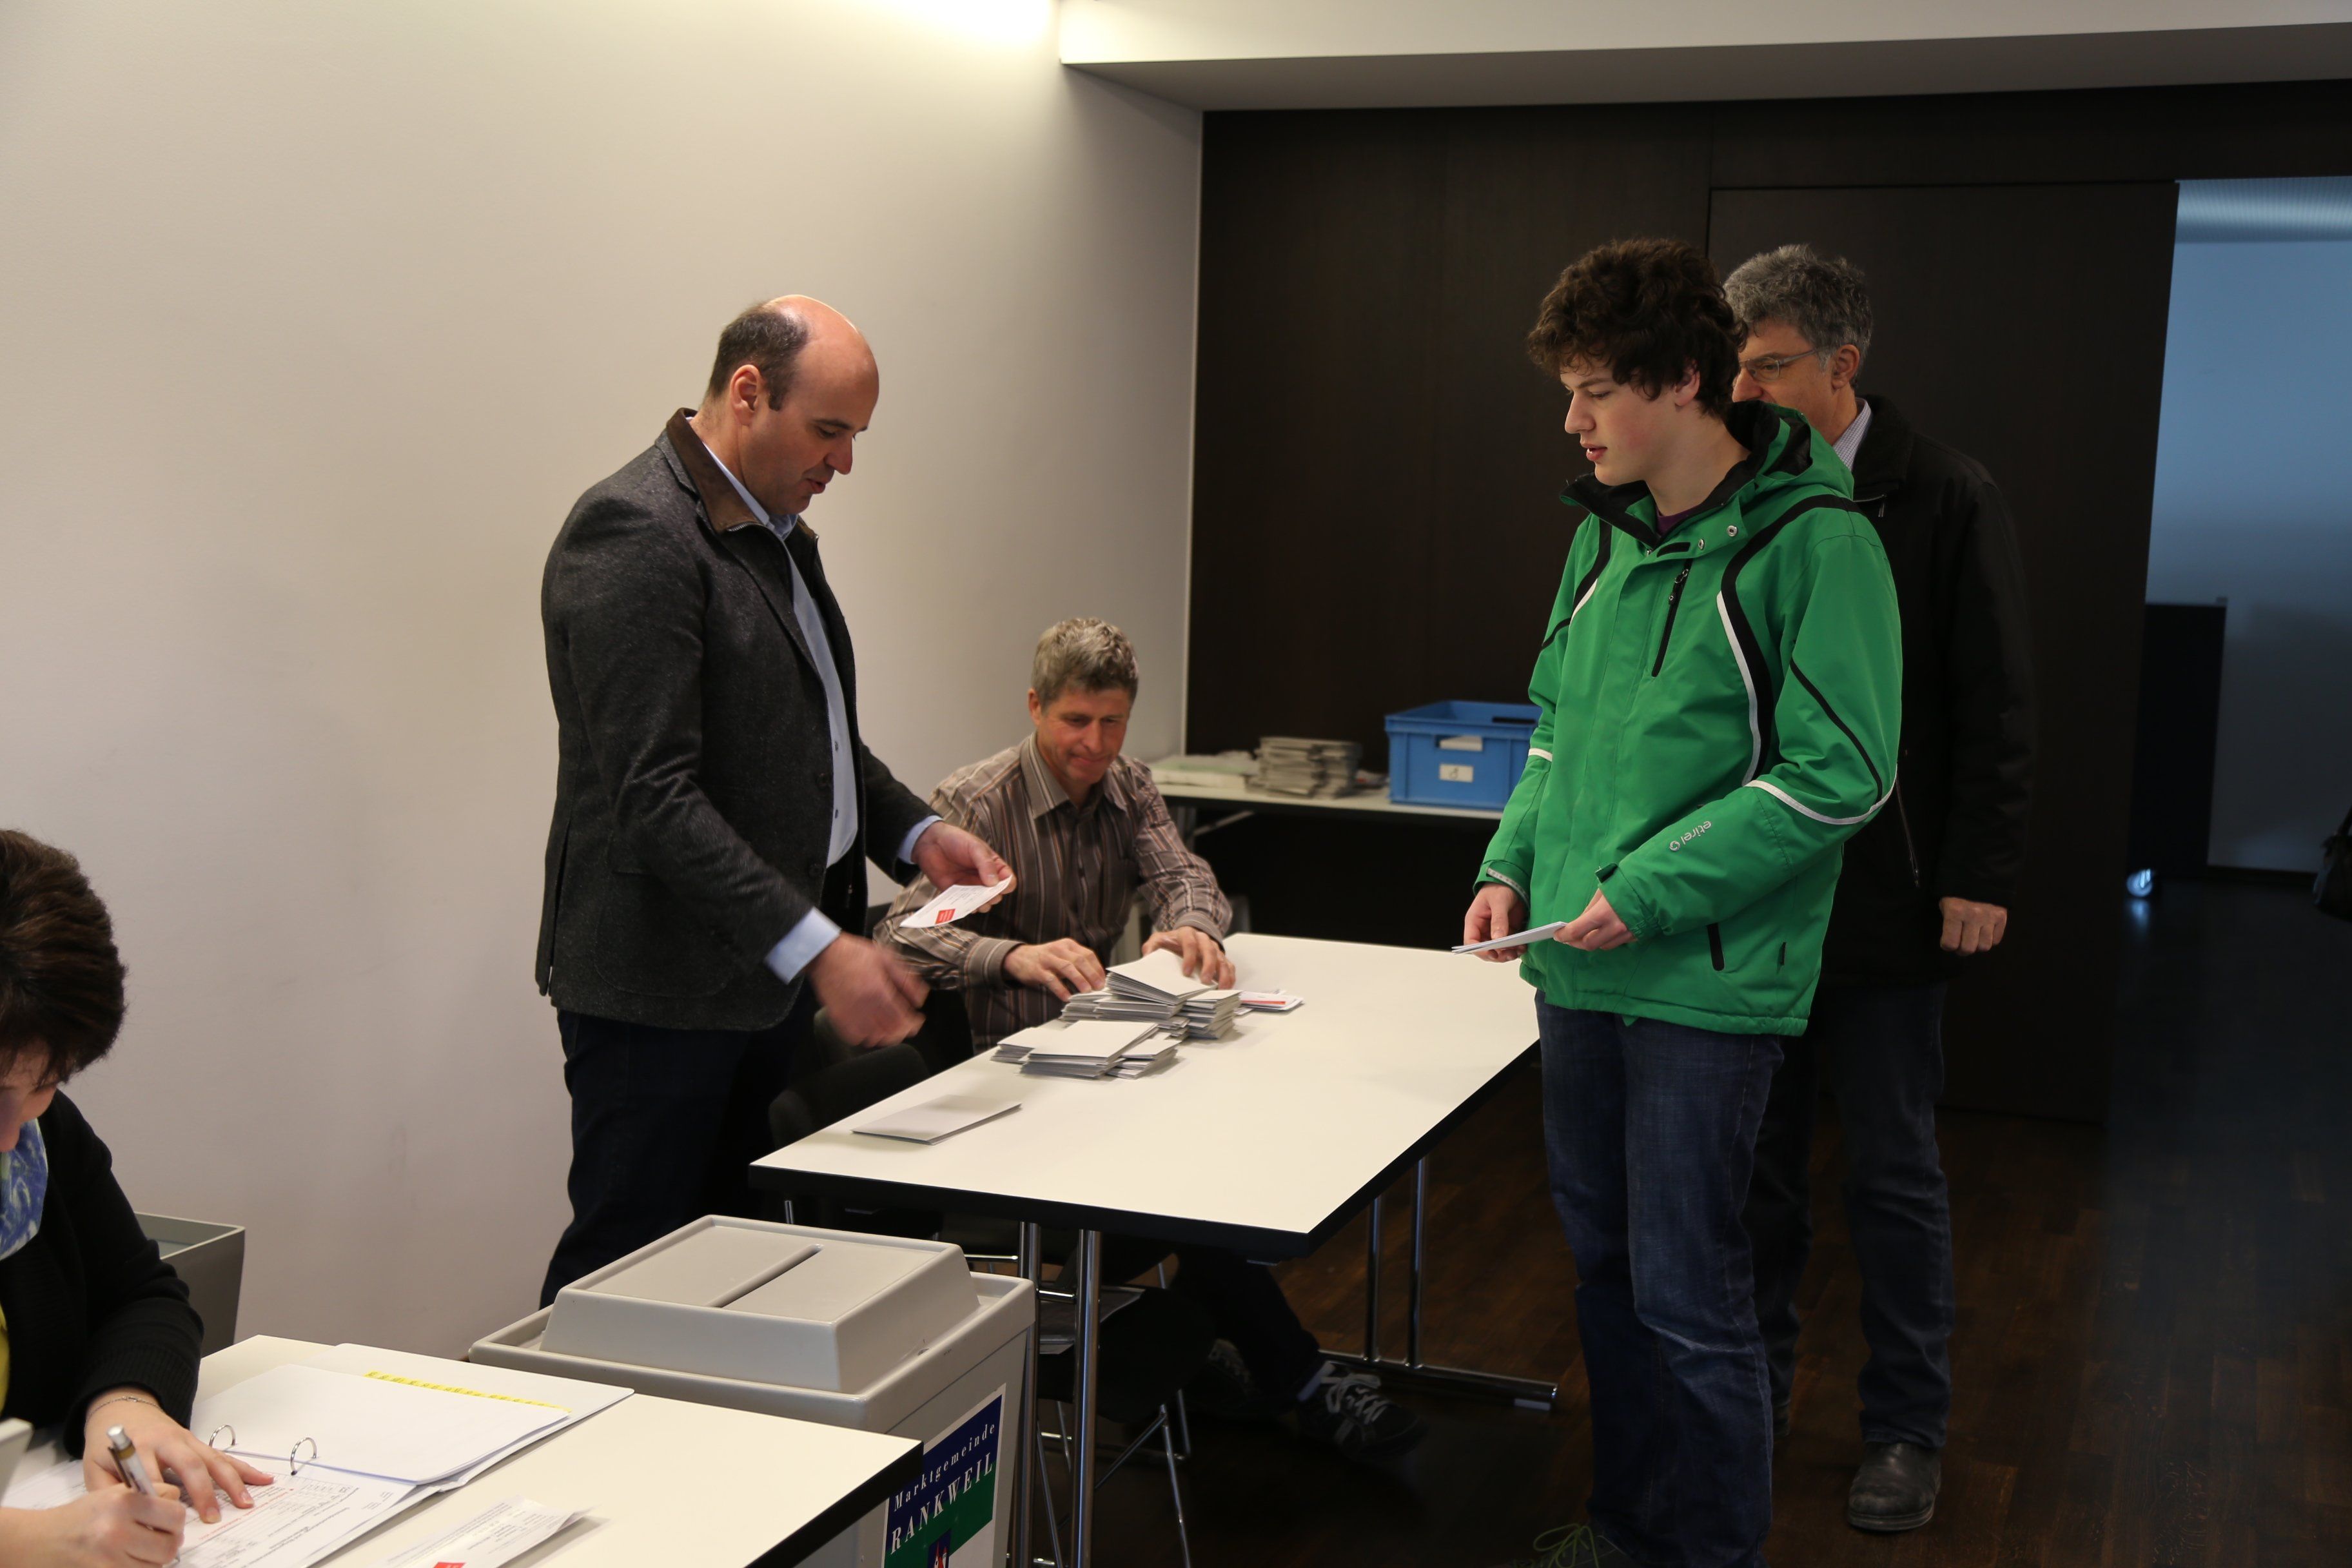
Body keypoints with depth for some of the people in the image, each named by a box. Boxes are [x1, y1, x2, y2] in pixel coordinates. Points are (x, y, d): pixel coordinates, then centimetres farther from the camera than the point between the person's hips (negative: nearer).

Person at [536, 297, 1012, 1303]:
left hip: (771, 978, 9)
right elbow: (654, 797, -23)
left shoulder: (777, 531, 16)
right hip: (663, 993, -9)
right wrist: (816, 948, -28)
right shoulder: (633, 536, -16)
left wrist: (913, 832, 10)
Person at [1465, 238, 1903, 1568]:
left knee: (1687, 1290, -1)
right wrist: (1515, 866, 5)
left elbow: (1840, 774, -16)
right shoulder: (1606, 534, 10)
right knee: (1605, 1261, 17)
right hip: (1579, 964, 7)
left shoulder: (1813, 541, -13)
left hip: (1707, 982, -7)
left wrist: (1650, 893, -18)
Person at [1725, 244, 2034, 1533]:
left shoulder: (1945, 501, -7)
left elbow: (1995, 708, -5)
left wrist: (1979, 877, -9)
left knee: (1893, 1174, 8)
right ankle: (1748, 1398, 27)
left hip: (1883, 900, -3)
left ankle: (1906, 1429, 22)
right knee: (1754, 1164, 12)